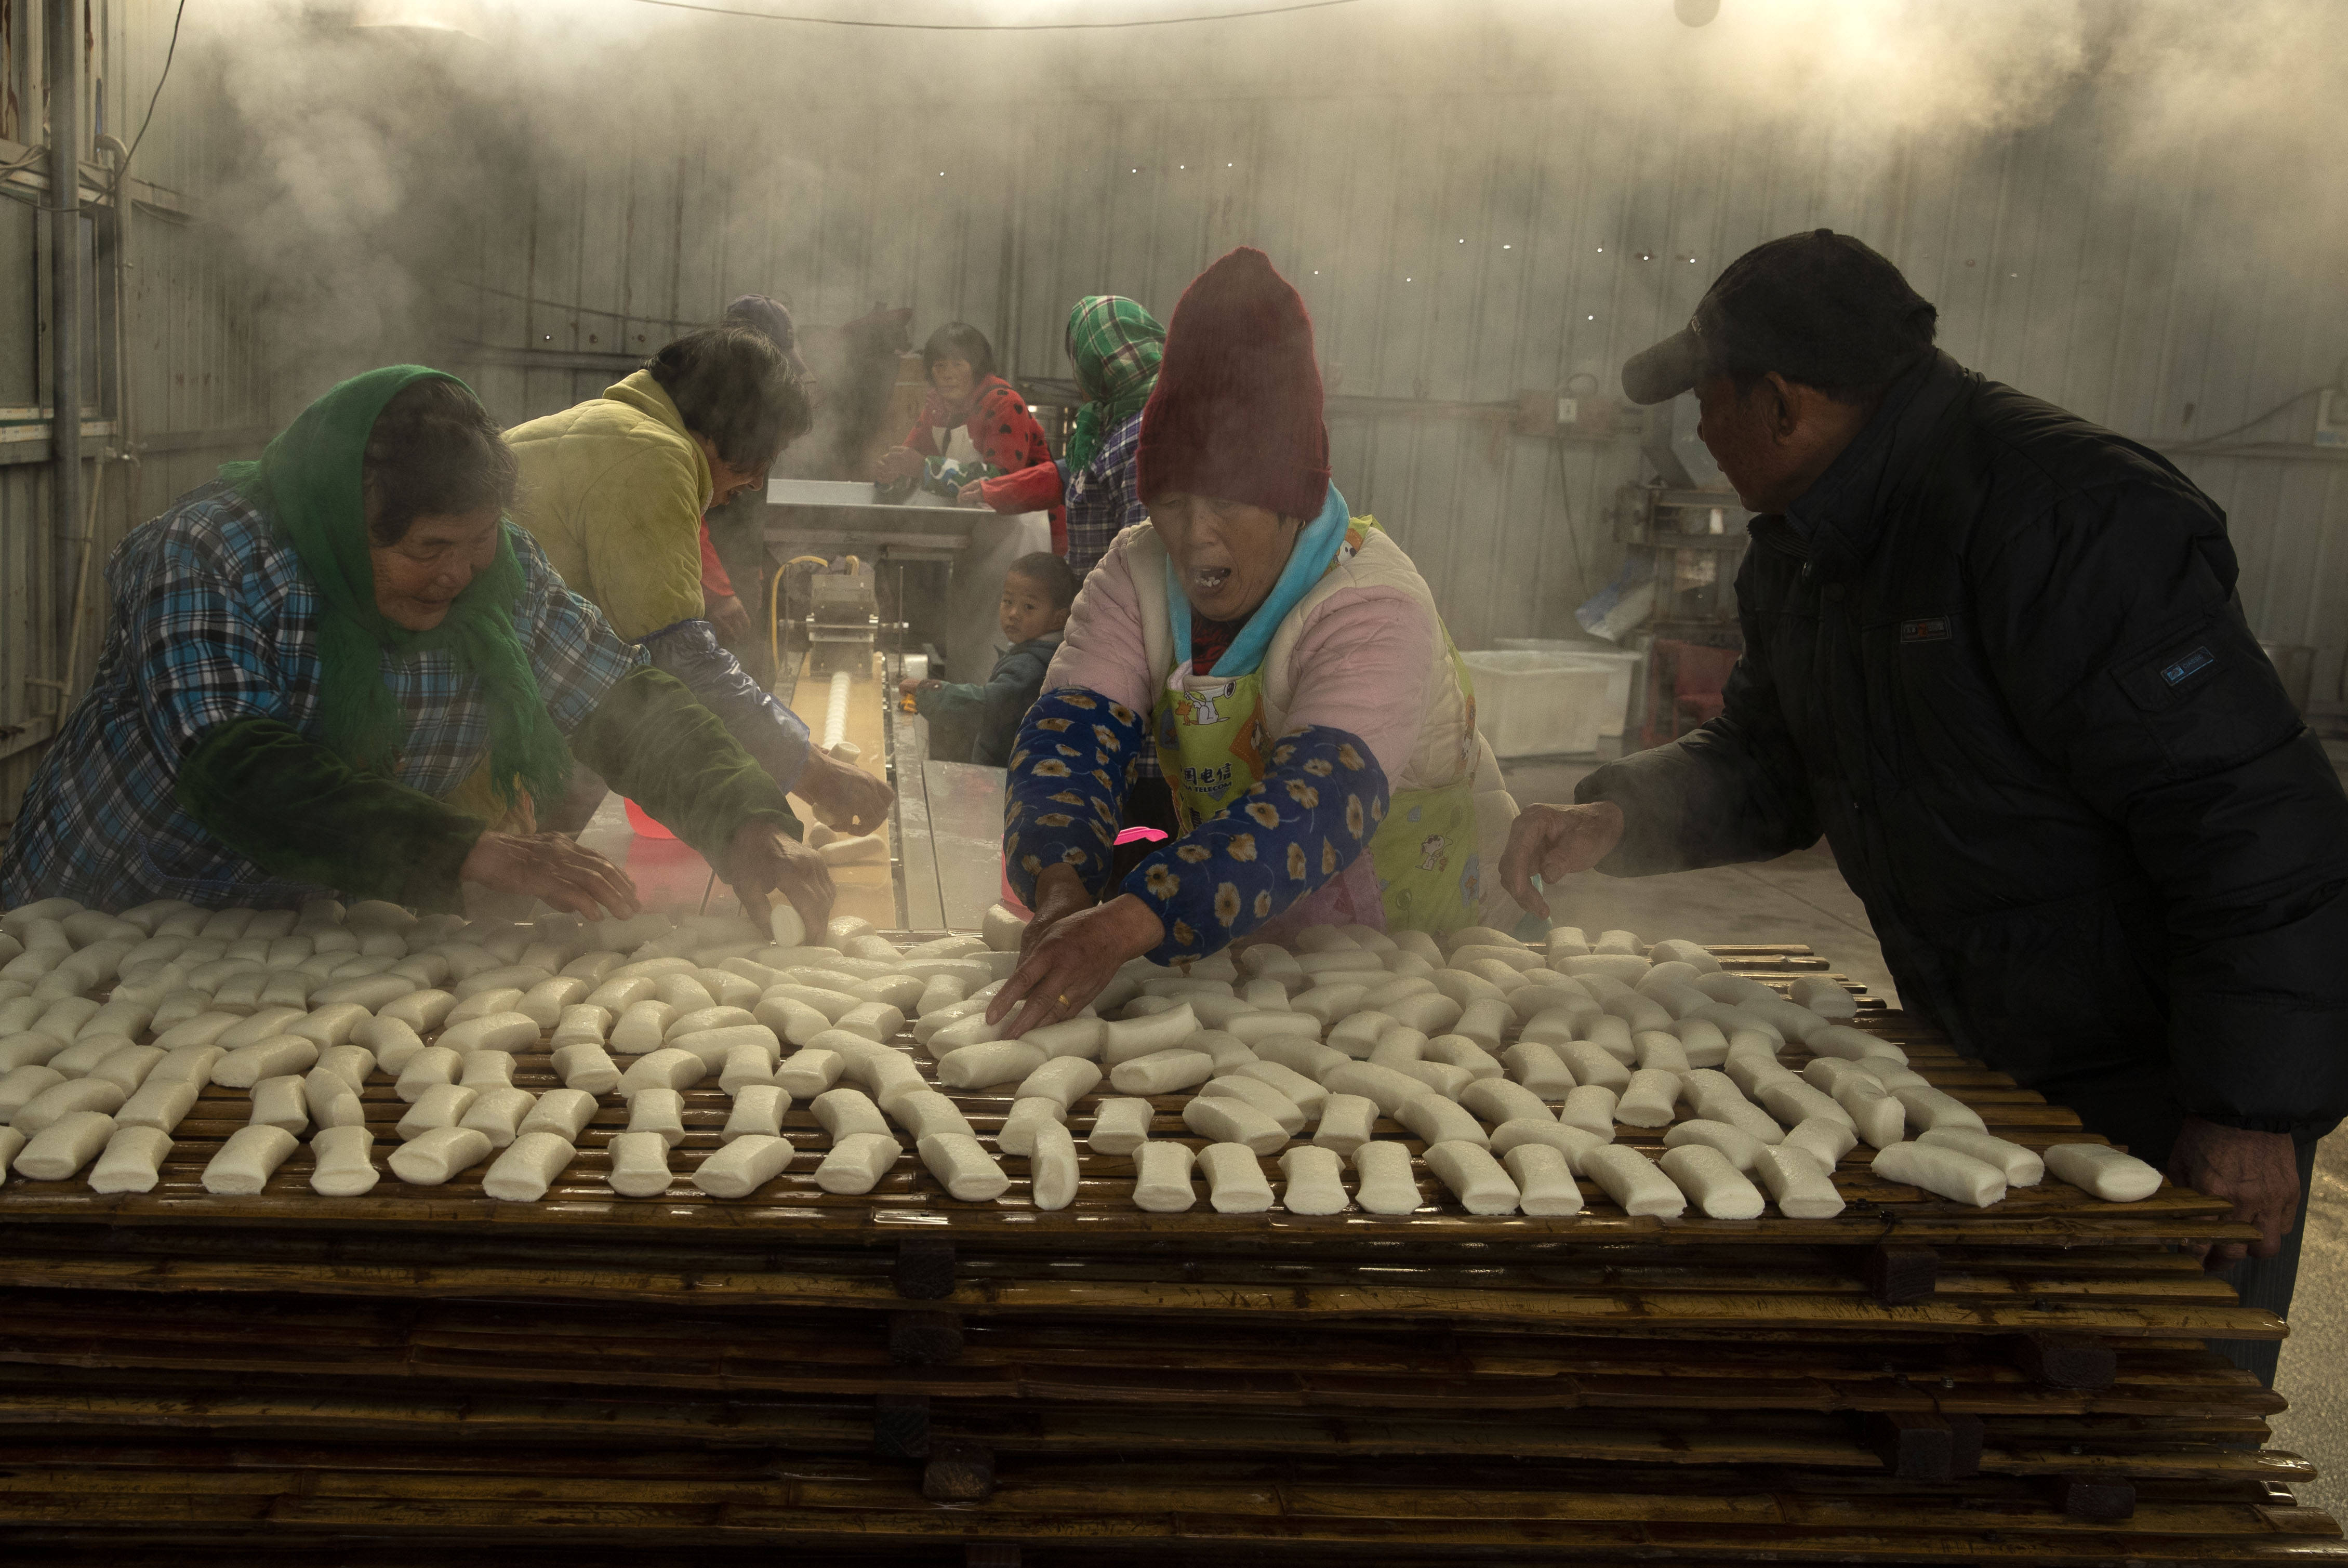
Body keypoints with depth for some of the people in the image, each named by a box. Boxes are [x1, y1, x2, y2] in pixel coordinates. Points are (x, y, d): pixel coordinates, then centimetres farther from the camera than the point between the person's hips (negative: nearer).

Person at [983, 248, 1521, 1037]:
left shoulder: (1374, 610, -23)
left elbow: (1315, 807, -37)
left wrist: (1126, 925, -51)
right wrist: (1062, 896, -36)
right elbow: (1069, 738, -15)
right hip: (1233, 934, 4)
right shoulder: (1137, 574, -5)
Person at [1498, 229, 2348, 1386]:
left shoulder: (2068, 518, -25)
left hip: (2159, 1090, -8)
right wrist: (1620, 817, -4)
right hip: (1976, 1065, 8)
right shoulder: (1800, 559, 5)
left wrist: (2251, 1109, -25)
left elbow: (2252, 818, -27)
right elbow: (1766, 760, 16)